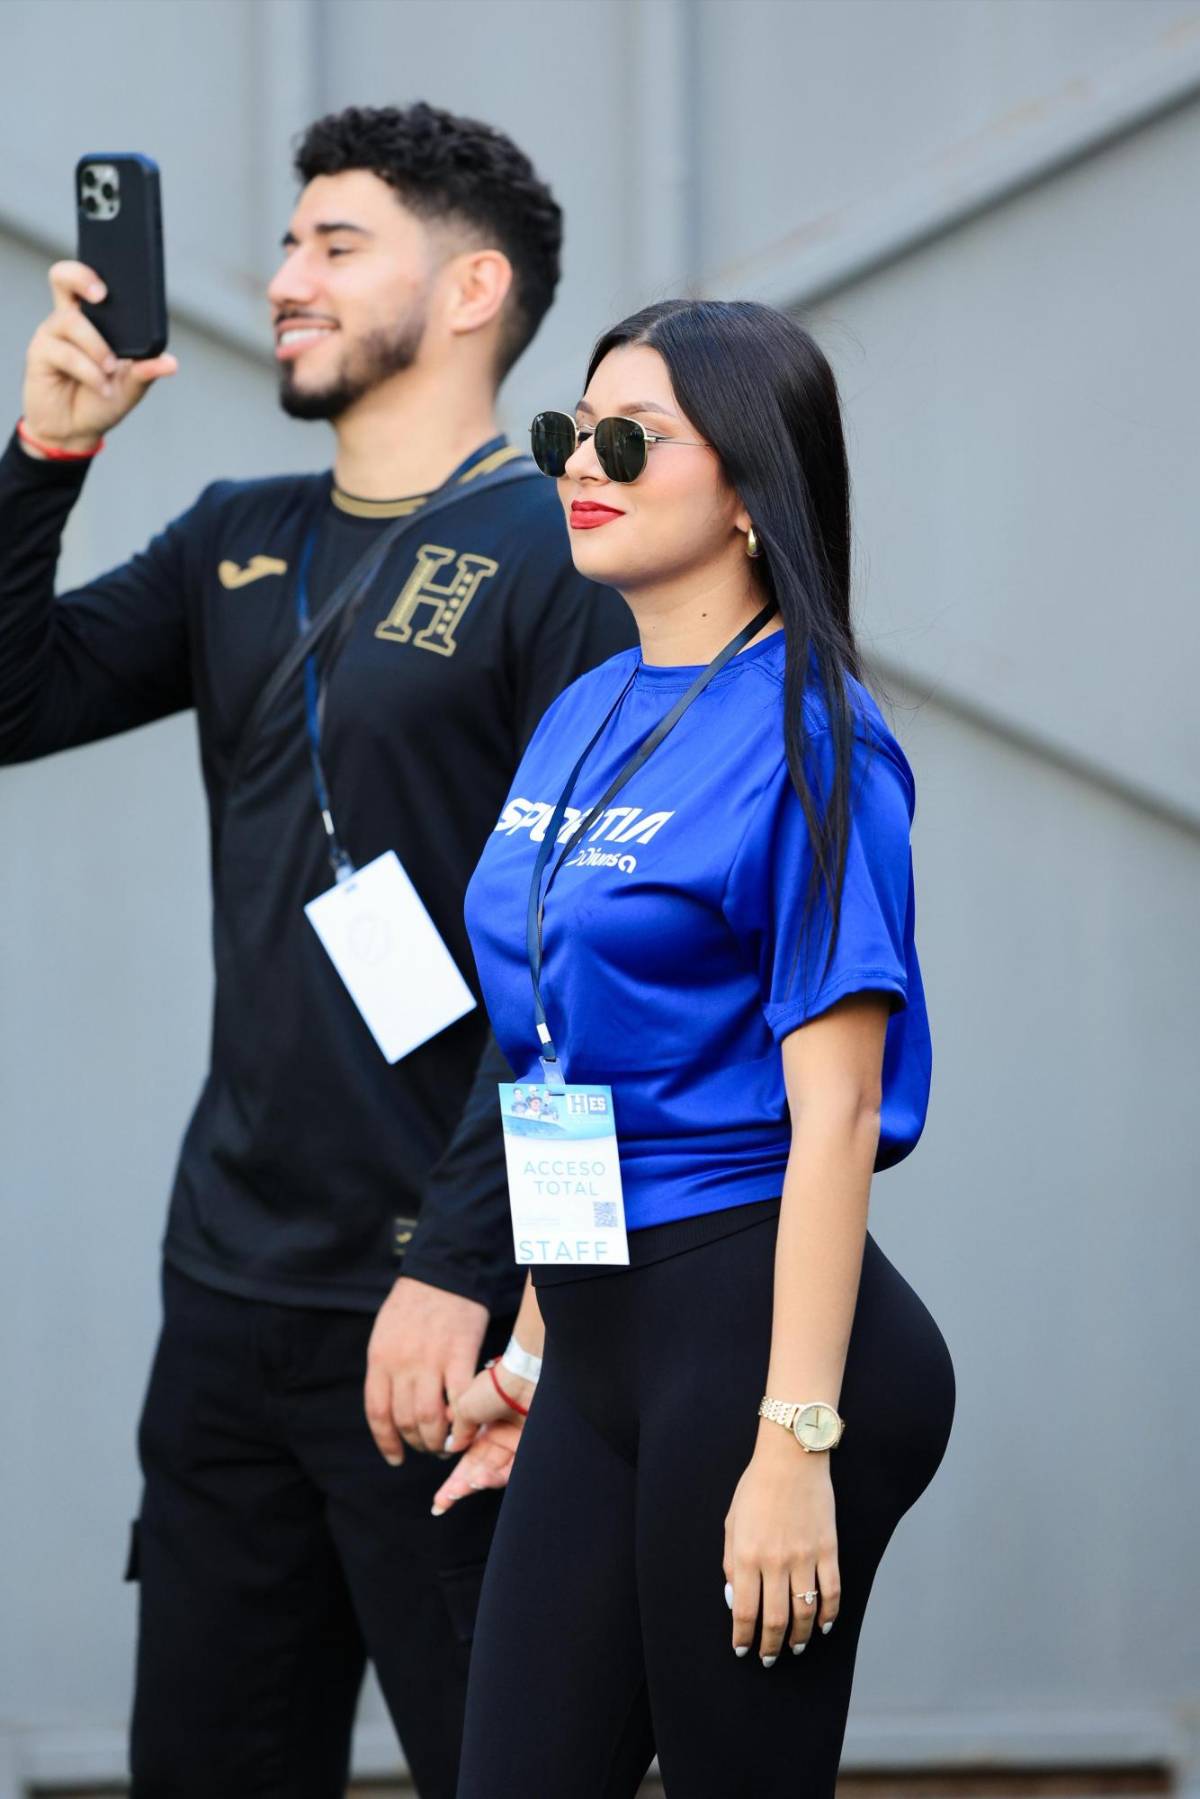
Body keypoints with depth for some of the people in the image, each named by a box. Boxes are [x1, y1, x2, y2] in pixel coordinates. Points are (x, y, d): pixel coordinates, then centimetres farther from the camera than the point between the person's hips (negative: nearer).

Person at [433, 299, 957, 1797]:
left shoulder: (802, 734, -12)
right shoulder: (586, 720, 13)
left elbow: (834, 1115, -16)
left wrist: (793, 1446, -21)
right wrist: (536, 1355, 18)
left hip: (757, 1331, -8)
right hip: (603, 1343, 8)